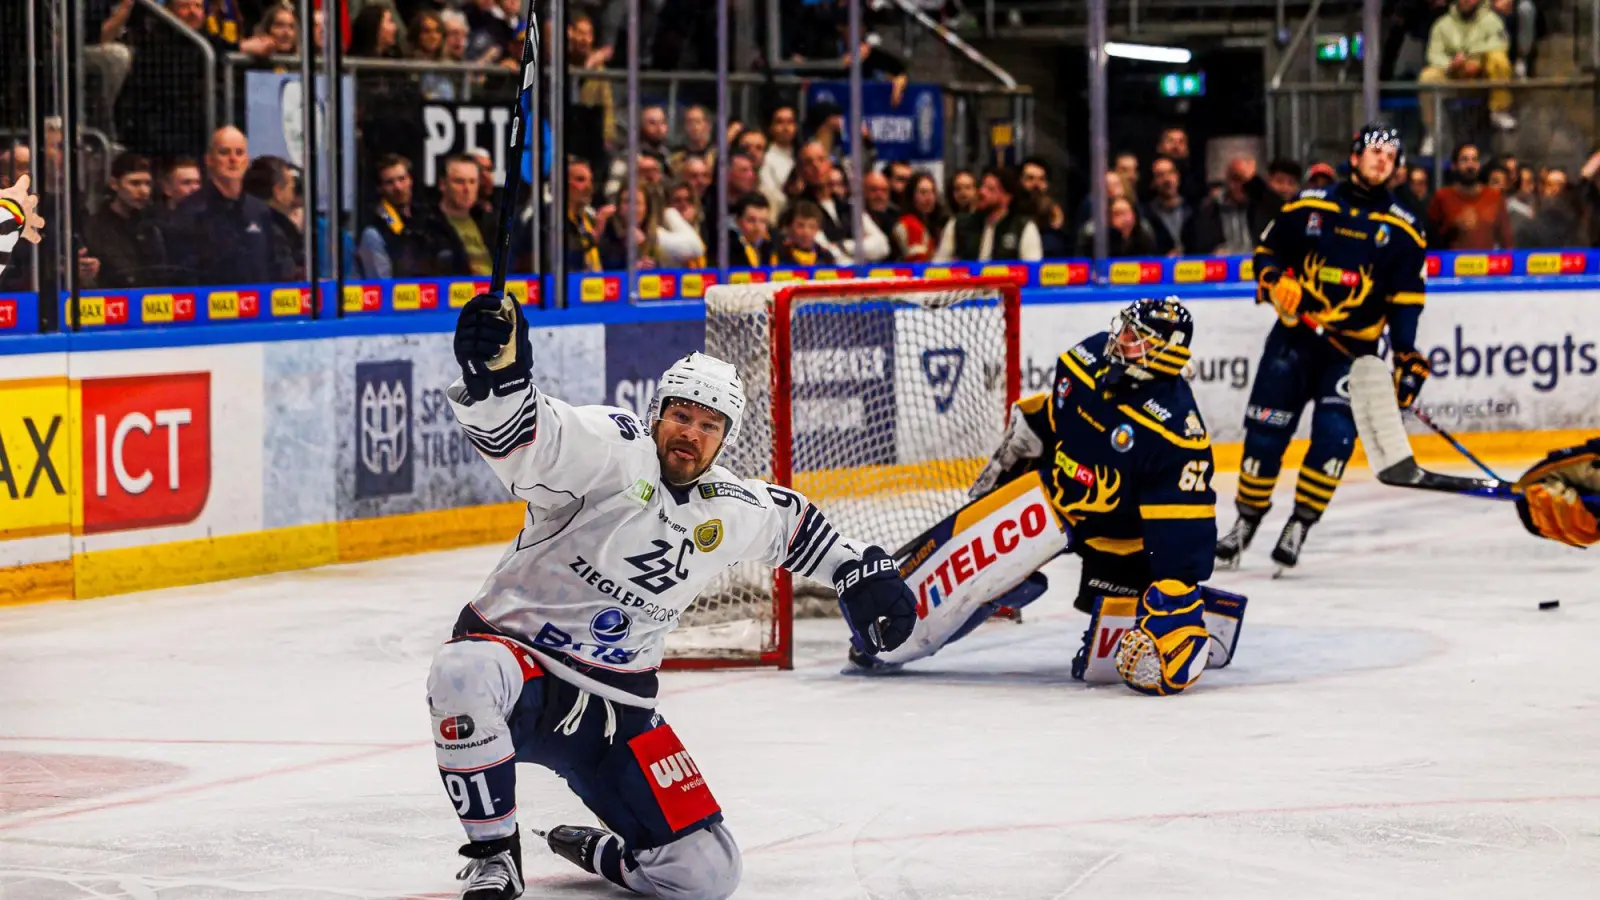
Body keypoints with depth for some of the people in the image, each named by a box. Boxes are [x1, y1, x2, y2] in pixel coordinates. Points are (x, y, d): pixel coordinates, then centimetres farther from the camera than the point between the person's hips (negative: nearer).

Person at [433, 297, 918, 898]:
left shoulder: (733, 512, 4)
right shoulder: (611, 450, -14)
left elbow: (790, 519, 28)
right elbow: (517, 431, -32)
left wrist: (859, 570, 26)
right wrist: (494, 375, -52)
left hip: (614, 709, 5)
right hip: (515, 653, -4)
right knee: (463, 674, -43)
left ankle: (590, 851, 26)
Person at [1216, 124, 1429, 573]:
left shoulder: (1401, 229, 3)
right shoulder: (1309, 207, 3)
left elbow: (1406, 300, 1)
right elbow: (1267, 251, 10)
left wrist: (1408, 358, -8)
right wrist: (1275, 282, -12)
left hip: (1352, 348, 0)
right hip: (1295, 334, 1)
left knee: (1334, 434, -15)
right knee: (1265, 430, -2)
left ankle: (1299, 526, -4)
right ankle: (1246, 522, 13)